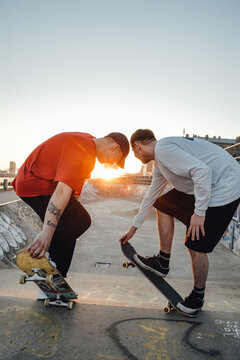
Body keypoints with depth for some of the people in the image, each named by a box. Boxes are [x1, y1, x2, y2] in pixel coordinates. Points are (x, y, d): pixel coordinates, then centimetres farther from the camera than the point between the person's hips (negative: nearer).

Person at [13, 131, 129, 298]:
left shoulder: (87, 140, 9)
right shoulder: (83, 153, -23)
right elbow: (63, 190, -35)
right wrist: (47, 232, -39)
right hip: (37, 188, -11)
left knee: (70, 226, 11)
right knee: (81, 220, -12)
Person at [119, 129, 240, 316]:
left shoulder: (163, 148, -17)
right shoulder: (160, 163, 16)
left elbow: (202, 171, -27)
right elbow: (151, 196, 24)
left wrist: (199, 212, -23)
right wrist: (134, 227, 31)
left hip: (224, 187, -10)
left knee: (196, 246, -5)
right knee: (163, 205, 14)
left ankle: (198, 296, 20)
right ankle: (163, 262, 19)